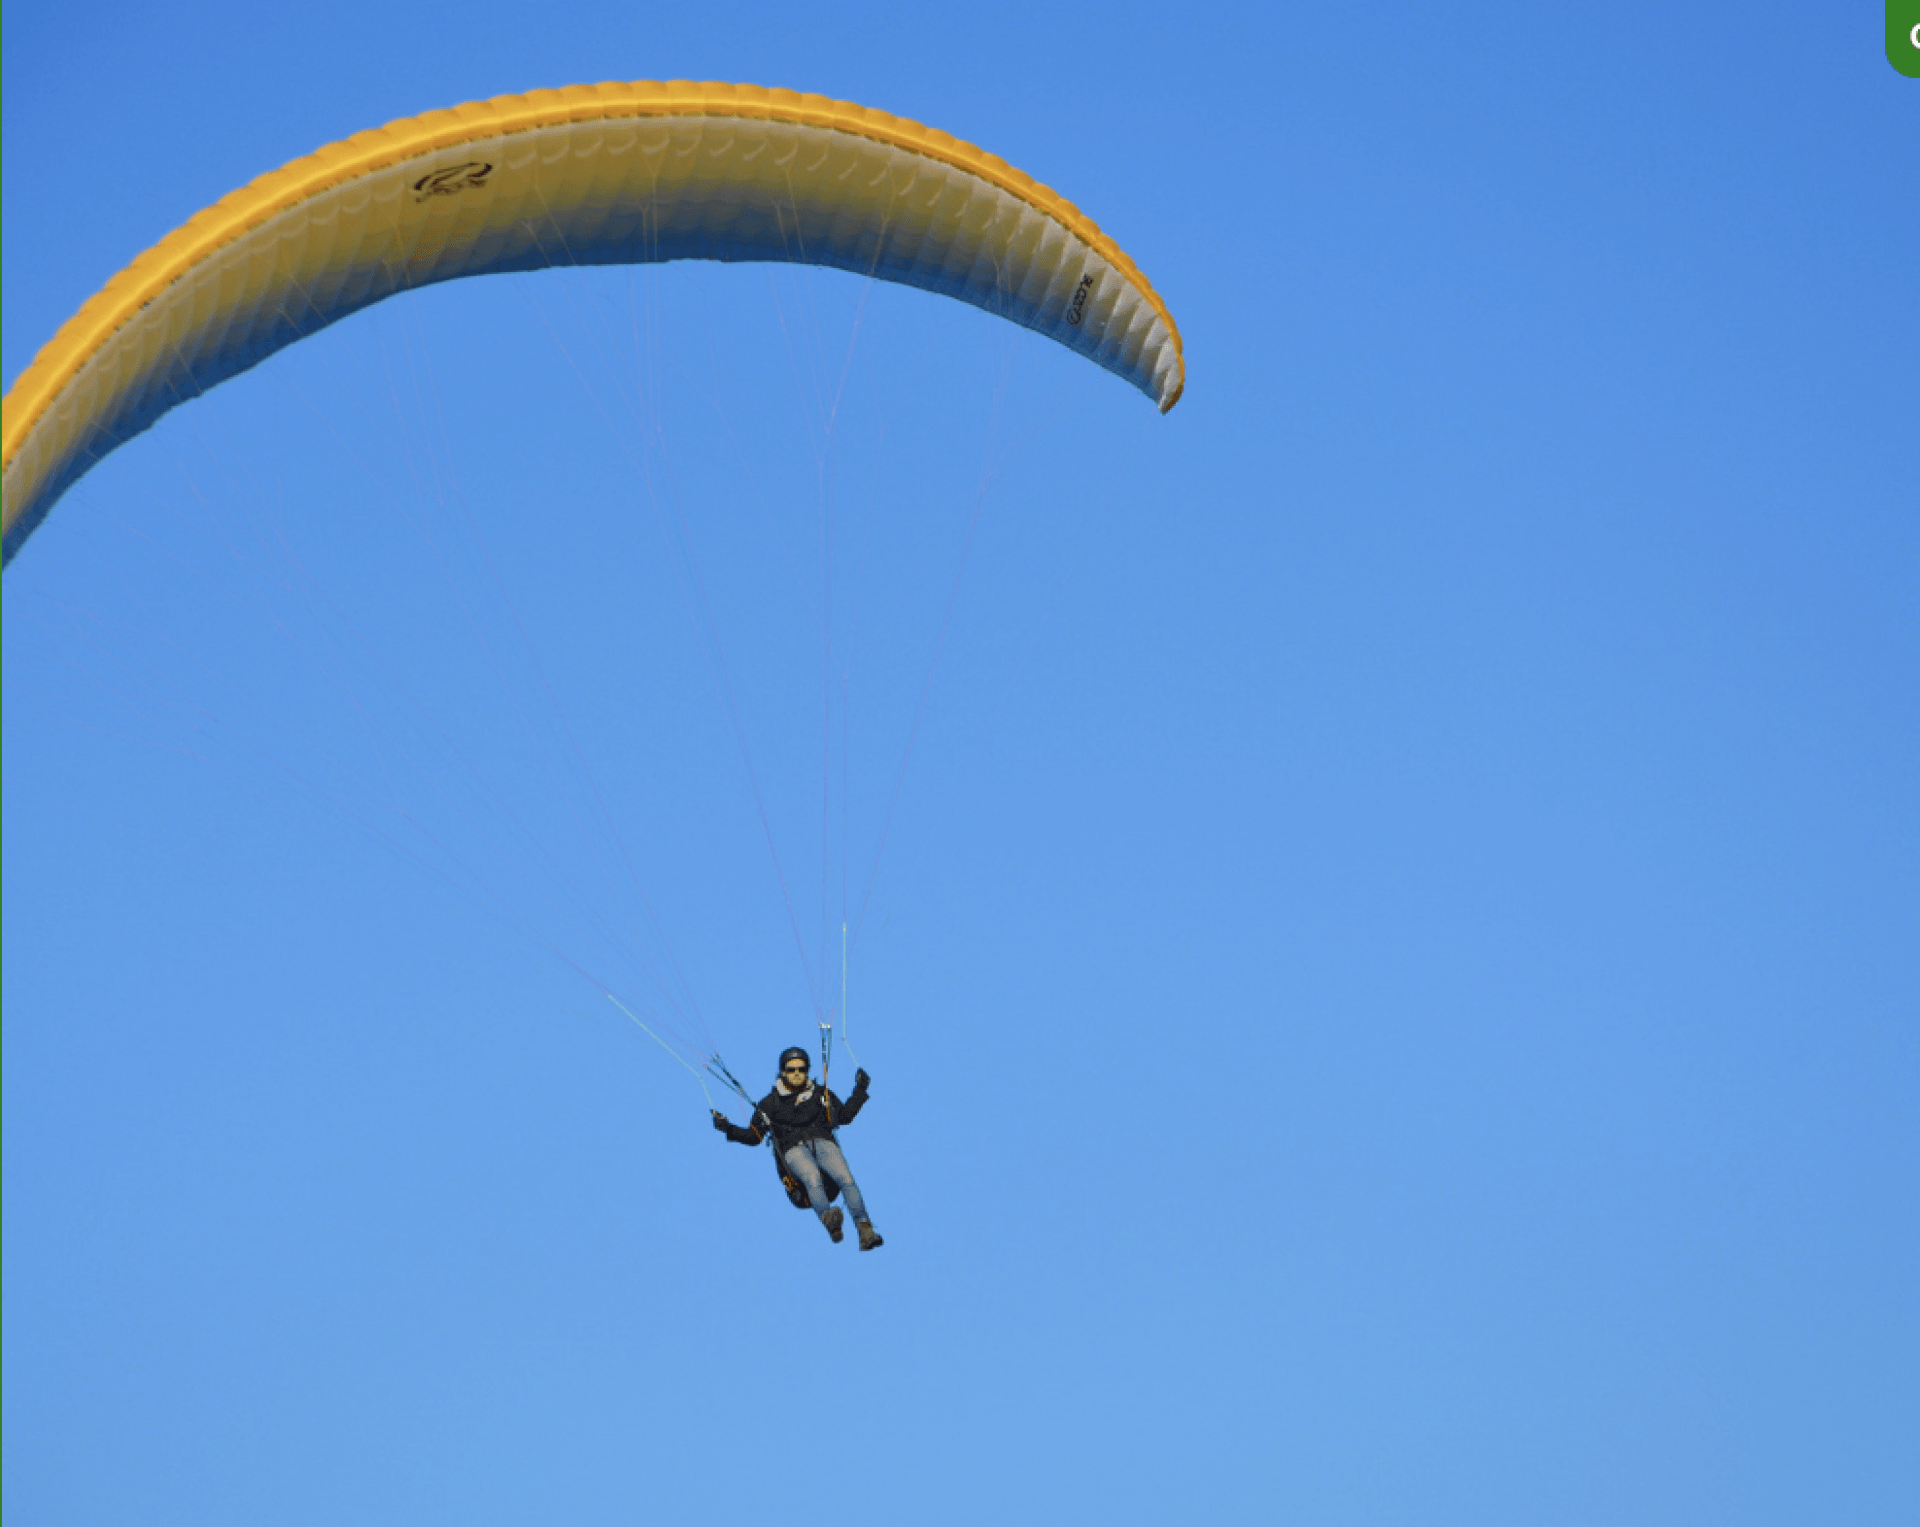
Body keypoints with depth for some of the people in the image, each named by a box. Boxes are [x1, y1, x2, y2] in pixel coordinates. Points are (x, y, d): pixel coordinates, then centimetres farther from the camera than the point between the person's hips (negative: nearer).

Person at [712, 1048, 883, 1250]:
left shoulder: (821, 1094, 25)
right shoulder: (771, 1103, 21)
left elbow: (845, 1116, 30)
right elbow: (753, 1137, 21)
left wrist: (860, 1090, 22)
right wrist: (729, 1129, 6)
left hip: (823, 1143, 2)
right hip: (794, 1148, -2)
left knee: (845, 1178, -30)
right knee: (813, 1178, -37)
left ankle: (865, 1229, -38)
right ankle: (829, 1219, -62)